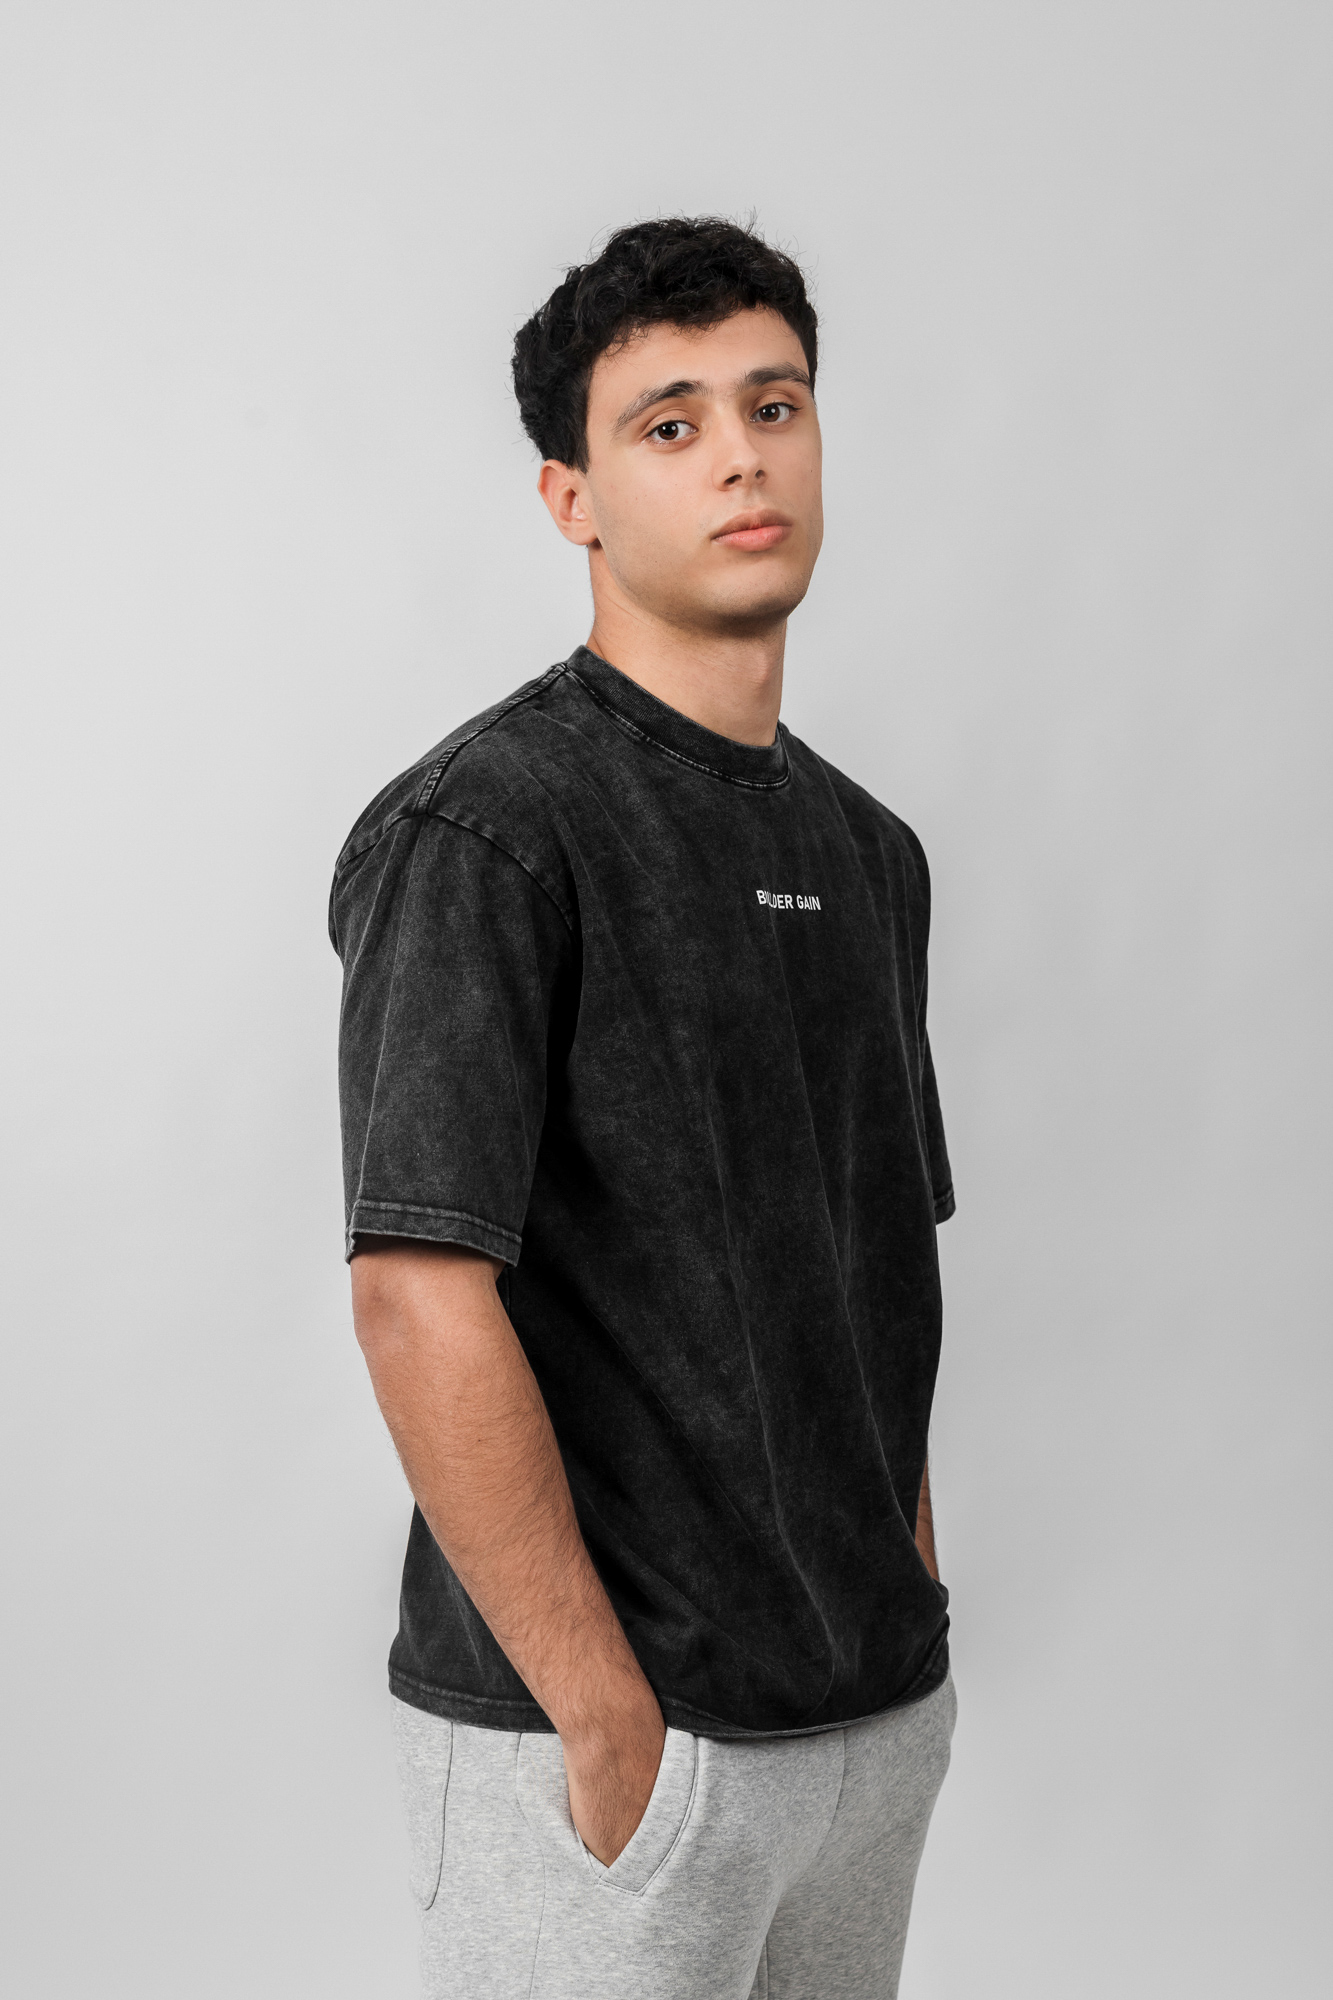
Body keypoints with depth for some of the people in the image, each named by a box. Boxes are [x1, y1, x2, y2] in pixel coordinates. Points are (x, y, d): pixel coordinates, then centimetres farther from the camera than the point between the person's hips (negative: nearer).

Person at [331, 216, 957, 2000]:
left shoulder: (868, 848, 11)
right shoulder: (482, 827, -13)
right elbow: (421, 1301, -20)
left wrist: (914, 1622, 10)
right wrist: (613, 1723, -18)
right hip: (600, 1738, -7)